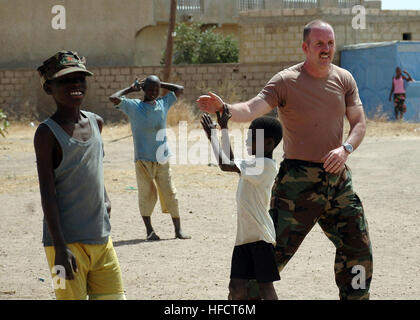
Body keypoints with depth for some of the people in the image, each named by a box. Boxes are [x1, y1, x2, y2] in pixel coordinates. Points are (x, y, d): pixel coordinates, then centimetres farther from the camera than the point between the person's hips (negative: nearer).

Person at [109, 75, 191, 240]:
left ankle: (178, 229, 7)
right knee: (146, 194, -1)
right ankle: (149, 230, 9)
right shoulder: (134, 106, -1)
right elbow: (113, 98, -12)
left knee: (170, 193, 1)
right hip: (143, 159, -3)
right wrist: (130, 89, 1)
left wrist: (159, 84, 15)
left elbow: (179, 89, 22)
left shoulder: (163, 103, 10)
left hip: (162, 158, 3)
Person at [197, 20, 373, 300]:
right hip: (298, 179, -5)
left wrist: (346, 148, -12)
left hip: (337, 178, 5)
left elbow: (359, 123, 8)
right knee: (276, 247, -8)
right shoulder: (286, 81, -9)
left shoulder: (344, 79, 6)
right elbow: (252, 109, -21)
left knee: (358, 247, 13)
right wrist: (223, 108, -42)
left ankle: (356, 296, 31)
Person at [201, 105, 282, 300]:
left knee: (265, 285, -5)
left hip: (261, 236, -9)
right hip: (245, 235, 9)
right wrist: (224, 129, 27)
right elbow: (231, 161, 33)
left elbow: (225, 164, -21)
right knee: (236, 287, 6)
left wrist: (213, 136, -10)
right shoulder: (254, 165, 15)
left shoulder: (266, 166, -15)